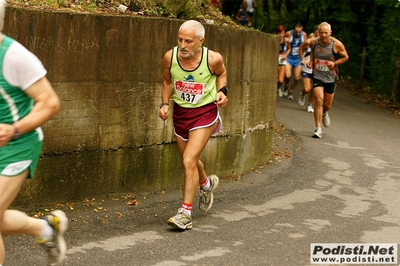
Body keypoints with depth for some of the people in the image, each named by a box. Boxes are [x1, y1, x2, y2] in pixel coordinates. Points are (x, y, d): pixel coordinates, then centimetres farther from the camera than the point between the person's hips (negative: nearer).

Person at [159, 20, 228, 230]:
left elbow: (221, 73, 6)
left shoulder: (213, 59, -19)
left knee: (189, 161, -17)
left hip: (205, 112, -4)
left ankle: (185, 213, -9)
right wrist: (165, 104, -6)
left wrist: (222, 91, -11)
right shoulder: (170, 57, -13)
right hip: (180, 112, 5)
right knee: (190, 160, 20)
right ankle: (206, 184, 54)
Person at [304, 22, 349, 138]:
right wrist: (311, 61, 0)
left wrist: (335, 63, -17)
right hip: (317, 76, 0)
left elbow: (345, 57, -1)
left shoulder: (337, 44, -15)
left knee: (327, 104, 11)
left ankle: (324, 113, 50)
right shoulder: (313, 42, -8)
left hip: (331, 77, 0)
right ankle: (318, 129, -12)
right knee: (319, 100, -17)